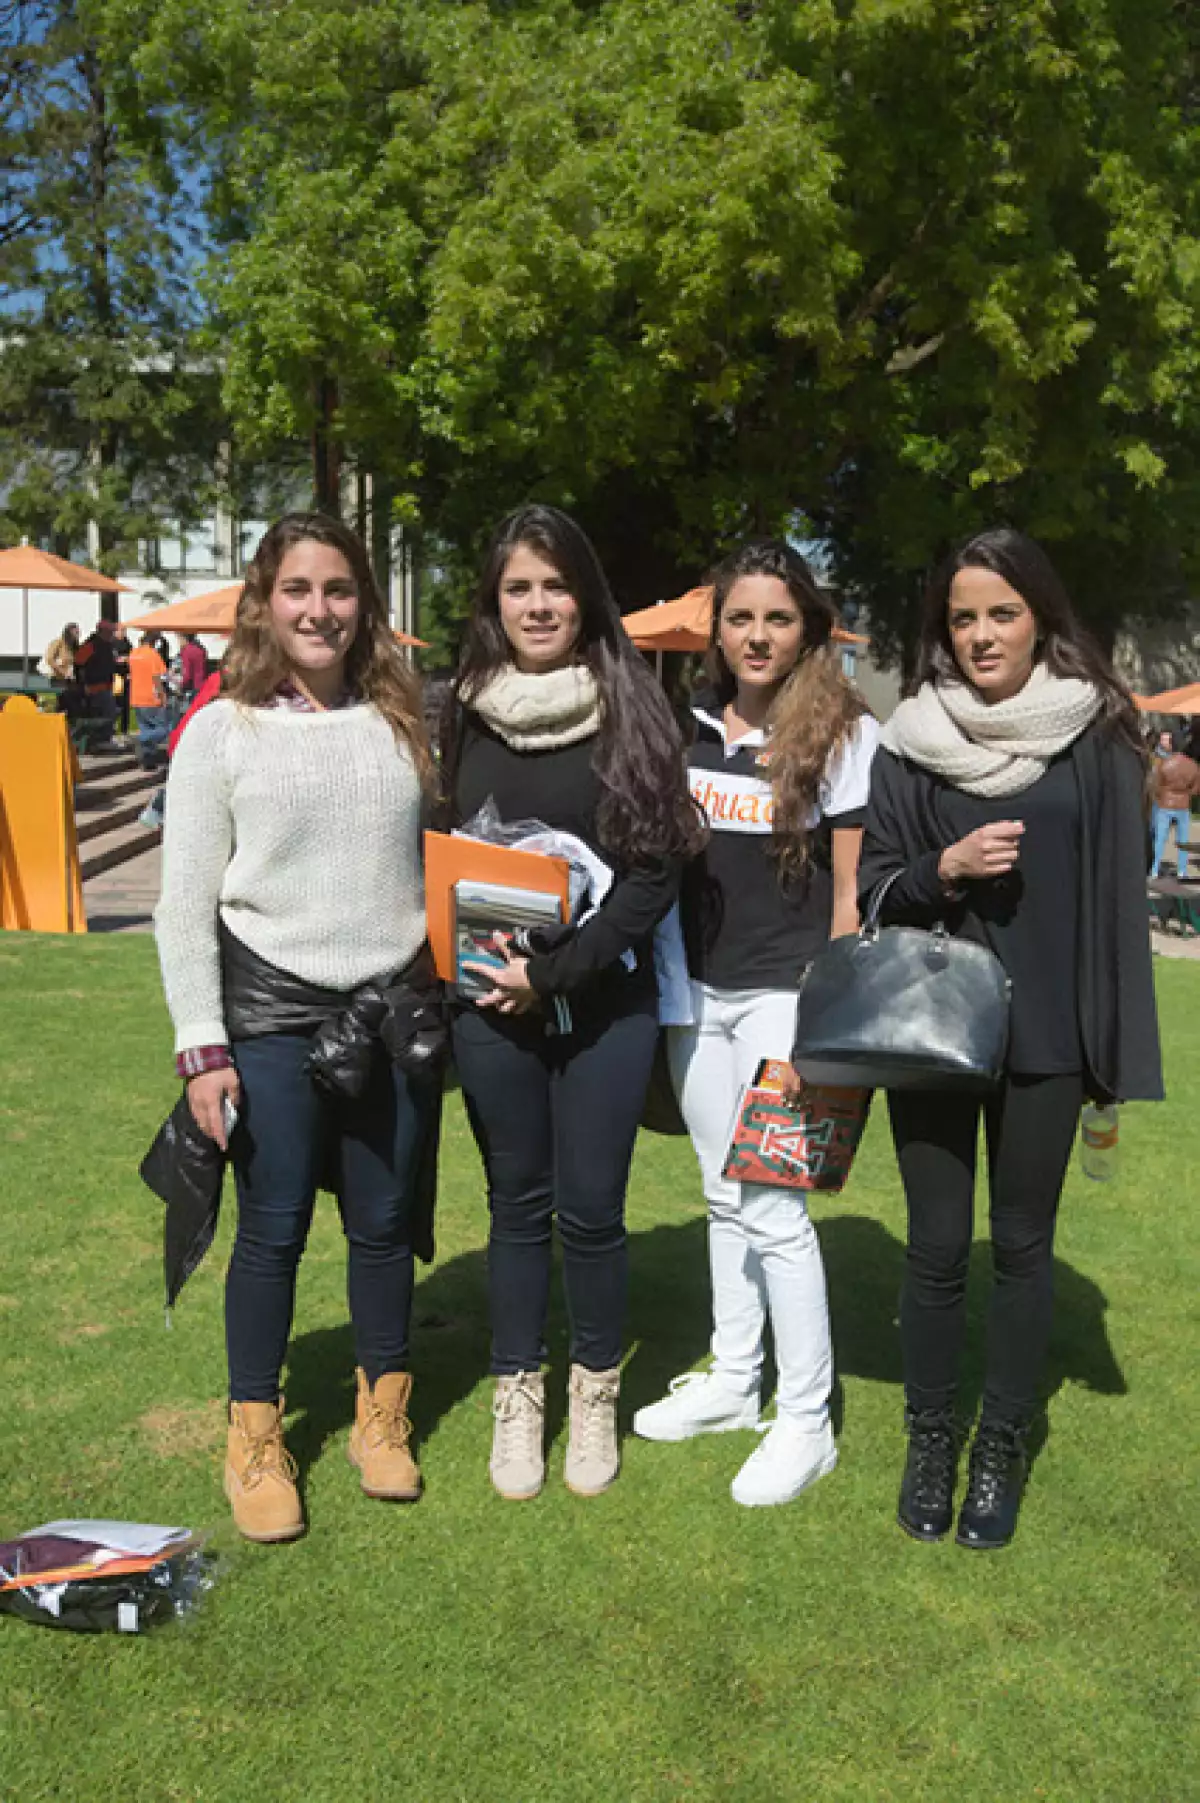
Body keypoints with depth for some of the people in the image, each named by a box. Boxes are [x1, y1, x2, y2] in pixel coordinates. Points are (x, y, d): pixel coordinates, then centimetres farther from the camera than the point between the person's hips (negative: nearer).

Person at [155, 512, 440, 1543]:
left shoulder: (402, 724, 7)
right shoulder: (221, 733, -1)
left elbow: (442, 865, 15)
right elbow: (186, 904, -3)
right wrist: (202, 1046, -8)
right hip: (272, 1020, -2)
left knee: (386, 1222, 11)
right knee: (273, 1229, 5)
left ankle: (383, 1416, 30)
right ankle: (255, 1439, 23)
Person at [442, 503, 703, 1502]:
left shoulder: (631, 710, -3)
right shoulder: (465, 711, 5)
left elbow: (656, 870, -7)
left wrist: (559, 969, -13)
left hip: (605, 1001, -2)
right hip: (491, 1003, 2)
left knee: (591, 1208, 5)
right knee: (518, 1203, 12)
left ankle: (595, 1393, 27)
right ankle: (519, 1397, 28)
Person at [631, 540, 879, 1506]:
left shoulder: (846, 734, -6)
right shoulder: (690, 730, 8)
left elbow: (852, 889, -6)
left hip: (786, 993, -5)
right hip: (697, 989, 5)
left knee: (773, 1204, -4)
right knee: (725, 1196, 15)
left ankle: (807, 1420, 10)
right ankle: (734, 1379, 30)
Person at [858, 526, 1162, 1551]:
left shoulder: (1095, 736, -1)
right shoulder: (911, 742, 2)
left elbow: (1121, 897, 0)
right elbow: (873, 889, 6)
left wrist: (1121, 1058, -4)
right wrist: (944, 871, -16)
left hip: (1044, 1037, 0)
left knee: (1023, 1245, 9)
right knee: (938, 1246, 6)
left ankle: (1004, 1447, 26)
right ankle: (930, 1440, 25)